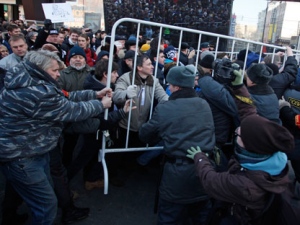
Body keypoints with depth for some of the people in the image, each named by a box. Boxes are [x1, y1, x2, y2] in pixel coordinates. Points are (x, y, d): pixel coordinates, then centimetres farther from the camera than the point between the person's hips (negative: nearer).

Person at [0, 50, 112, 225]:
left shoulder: (32, 83, 3)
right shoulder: (37, 93, -30)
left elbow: (65, 97, 7)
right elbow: (74, 111, -21)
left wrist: (95, 94, 3)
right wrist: (101, 104, -5)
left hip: (32, 149, 11)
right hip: (20, 157, -11)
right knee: (47, 204, 0)